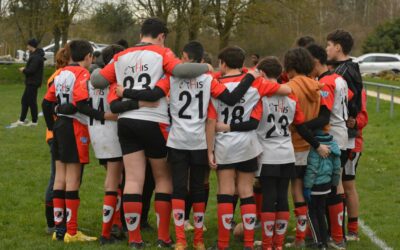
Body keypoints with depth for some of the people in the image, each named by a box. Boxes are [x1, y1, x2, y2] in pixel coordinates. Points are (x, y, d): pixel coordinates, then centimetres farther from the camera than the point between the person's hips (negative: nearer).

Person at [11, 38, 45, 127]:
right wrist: (25, 69, 5)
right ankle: (21, 120, 18)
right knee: (24, 100, 13)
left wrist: (23, 70, -7)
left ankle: (34, 121, 5)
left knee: (32, 101, -3)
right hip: (31, 82, 11)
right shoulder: (36, 55, 13)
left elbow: (31, 70, -25)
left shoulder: (36, 57, -20)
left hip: (33, 82, -11)